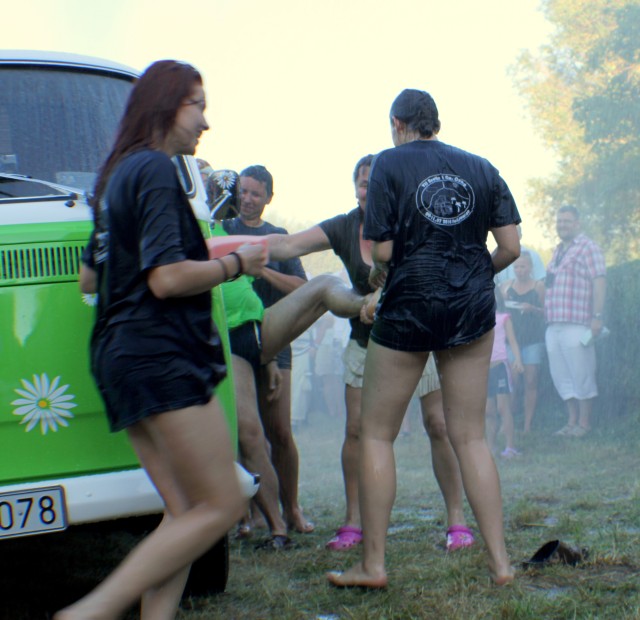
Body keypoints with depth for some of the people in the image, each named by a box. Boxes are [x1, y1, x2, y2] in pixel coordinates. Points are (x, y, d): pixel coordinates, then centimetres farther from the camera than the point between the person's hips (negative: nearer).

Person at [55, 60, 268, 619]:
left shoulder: (118, 174, 20)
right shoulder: (155, 170, -10)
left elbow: (89, 278, 26)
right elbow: (167, 278, -19)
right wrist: (236, 263, -4)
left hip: (120, 354, 10)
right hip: (161, 357, -10)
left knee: (185, 512, 7)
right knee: (221, 506, -9)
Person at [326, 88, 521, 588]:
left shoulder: (390, 164, -6)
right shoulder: (480, 168, 5)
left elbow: (382, 251, -11)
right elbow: (511, 246, 1)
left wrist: (378, 275, 10)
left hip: (408, 306, -4)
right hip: (473, 309, 4)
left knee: (377, 435, 8)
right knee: (470, 437, 9)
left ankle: (373, 564, 7)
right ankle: (500, 562, 4)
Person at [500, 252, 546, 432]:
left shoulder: (538, 286, 4)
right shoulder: (507, 286, 10)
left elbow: (546, 312, 4)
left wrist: (532, 309, -13)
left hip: (533, 339, -2)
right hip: (512, 338, 2)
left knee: (530, 382, -3)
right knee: (512, 381, -5)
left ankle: (527, 425, -1)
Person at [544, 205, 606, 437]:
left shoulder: (587, 248, -3)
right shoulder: (558, 251, 22)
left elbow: (599, 282, -11)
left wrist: (597, 316, -19)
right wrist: (542, 311, 19)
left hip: (576, 323, -8)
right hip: (553, 325, 8)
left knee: (581, 374, -4)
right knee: (561, 376, 8)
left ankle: (584, 423, 2)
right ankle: (572, 421, 14)